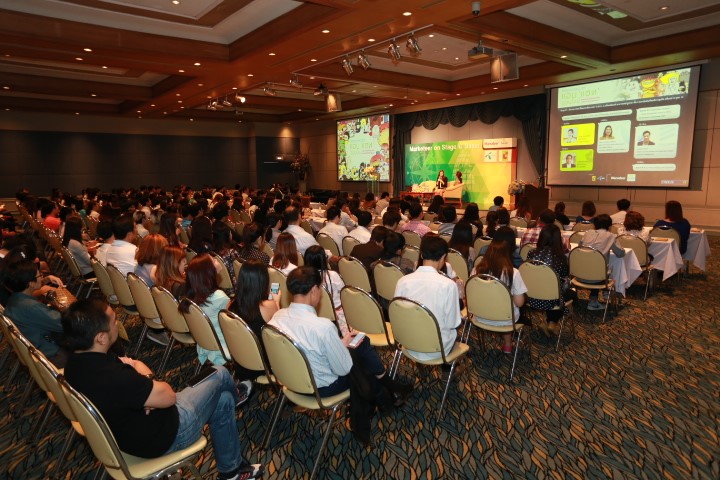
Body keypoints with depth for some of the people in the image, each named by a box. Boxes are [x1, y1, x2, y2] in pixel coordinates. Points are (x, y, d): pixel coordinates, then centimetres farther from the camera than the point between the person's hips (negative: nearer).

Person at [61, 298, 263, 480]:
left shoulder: (77, 361, -11)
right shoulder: (112, 378, -41)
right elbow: (168, 396, -27)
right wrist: (145, 374, -9)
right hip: (162, 437, -9)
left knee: (222, 400, 20)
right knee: (221, 375, 7)